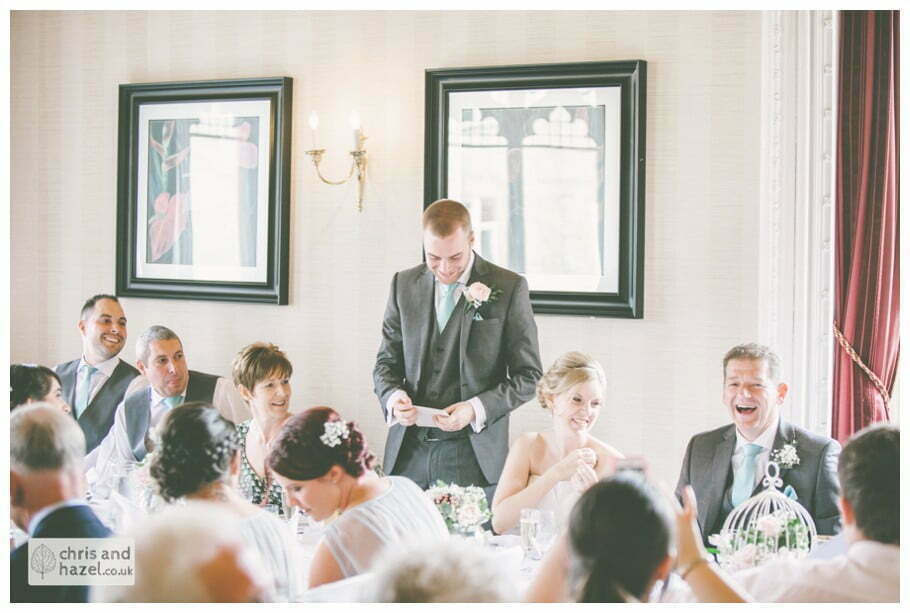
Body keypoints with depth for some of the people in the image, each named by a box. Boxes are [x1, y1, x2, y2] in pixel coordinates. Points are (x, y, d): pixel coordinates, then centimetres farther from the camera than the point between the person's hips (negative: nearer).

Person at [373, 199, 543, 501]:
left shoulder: (509, 288, -2)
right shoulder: (404, 284, 10)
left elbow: (528, 375, -1)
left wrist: (476, 409, -15)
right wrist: (392, 396, -7)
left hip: (473, 453, -3)